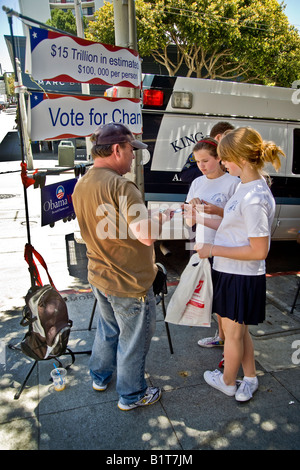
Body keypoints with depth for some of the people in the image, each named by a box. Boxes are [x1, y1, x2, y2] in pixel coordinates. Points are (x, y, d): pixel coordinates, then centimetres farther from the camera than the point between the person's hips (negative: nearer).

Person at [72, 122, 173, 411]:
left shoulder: (80, 185, 2)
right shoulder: (120, 185, -26)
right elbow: (146, 235, -31)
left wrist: (149, 218, 14)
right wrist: (160, 218, -11)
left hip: (99, 277, 8)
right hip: (129, 284, -8)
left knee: (107, 330, 29)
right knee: (133, 341, 13)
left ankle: (100, 377, 49)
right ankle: (131, 396, 33)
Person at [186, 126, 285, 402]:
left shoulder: (254, 199, -27)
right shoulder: (247, 186, 4)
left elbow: (259, 250, -26)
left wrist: (213, 249, -20)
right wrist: (201, 219, 12)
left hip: (242, 278, -9)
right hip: (231, 273, 9)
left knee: (233, 332, 14)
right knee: (239, 329, 22)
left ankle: (227, 382, 39)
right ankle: (249, 378, 42)